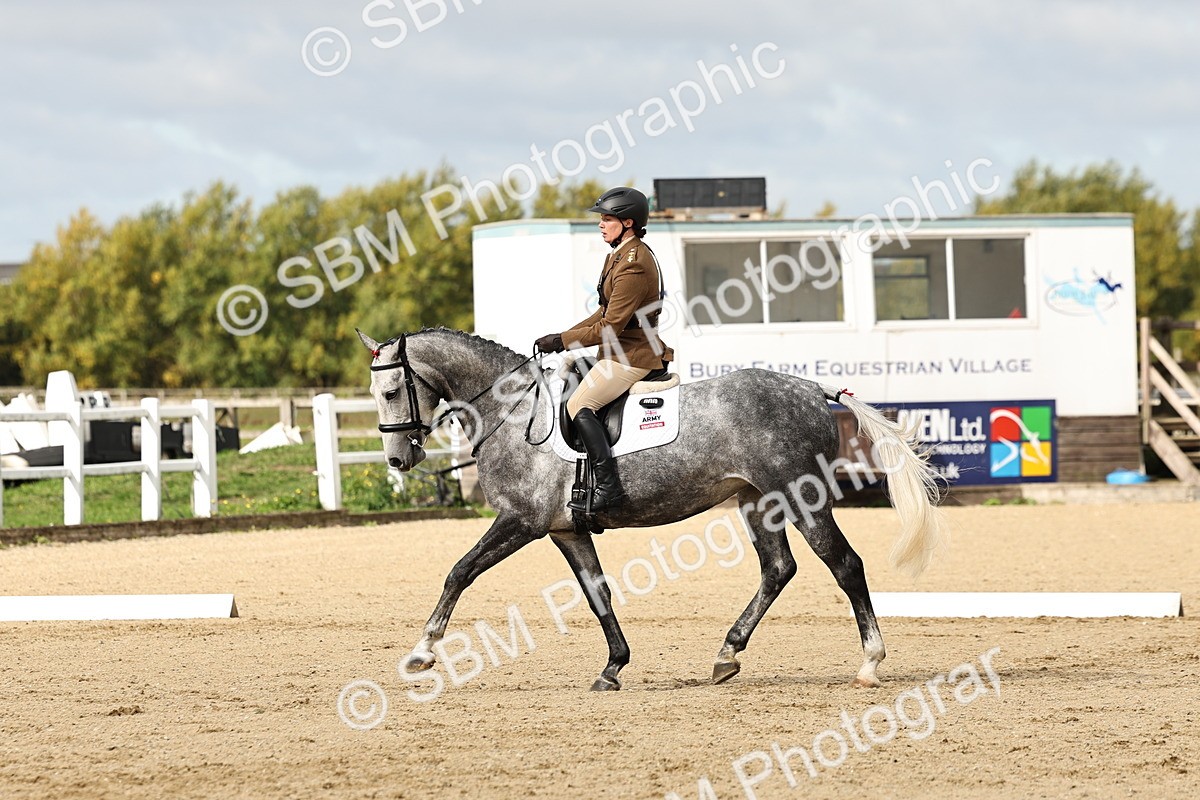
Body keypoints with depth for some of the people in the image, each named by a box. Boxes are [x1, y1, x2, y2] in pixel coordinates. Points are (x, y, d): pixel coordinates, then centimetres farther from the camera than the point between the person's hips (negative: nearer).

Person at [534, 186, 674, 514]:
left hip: (633, 355, -11)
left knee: (579, 405, -18)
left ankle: (608, 486, -23)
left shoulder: (633, 265, -21)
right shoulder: (620, 255, 13)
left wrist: (562, 341, -15)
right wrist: (566, 335, 10)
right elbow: (606, 313, 19)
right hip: (623, 349, 11)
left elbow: (610, 327, -22)